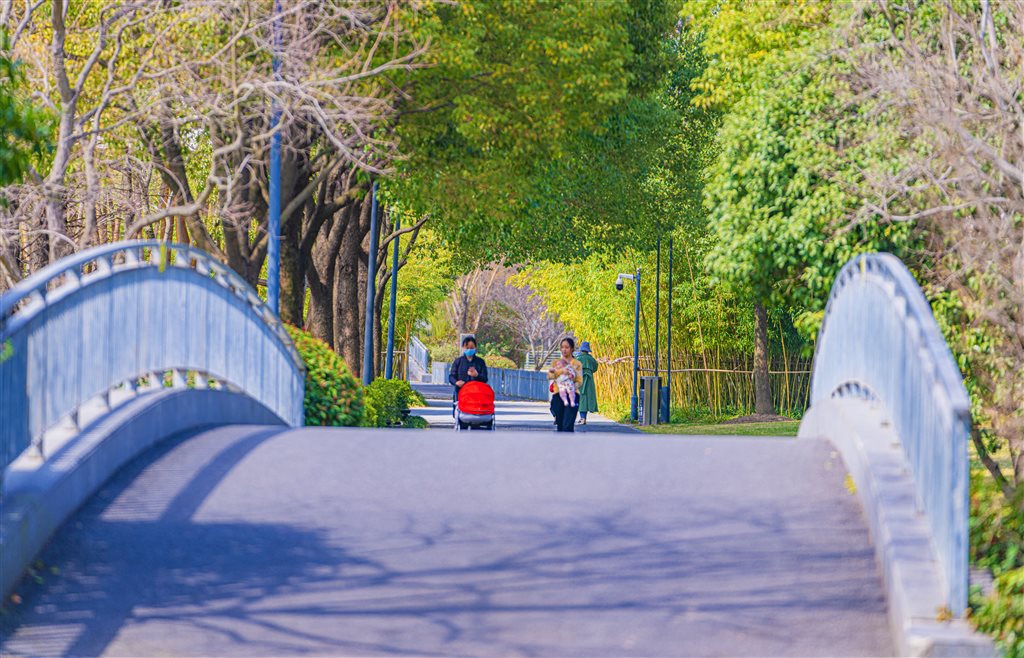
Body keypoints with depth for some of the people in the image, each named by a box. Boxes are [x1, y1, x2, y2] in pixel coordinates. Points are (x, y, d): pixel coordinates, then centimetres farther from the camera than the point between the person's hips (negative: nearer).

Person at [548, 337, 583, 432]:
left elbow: (580, 381, 0)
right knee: (560, 426, 7)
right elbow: (549, 375, -3)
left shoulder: (577, 364, 8)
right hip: (558, 396, 3)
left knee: (568, 425, -15)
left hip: (572, 396, -3)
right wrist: (560, 371, -21)